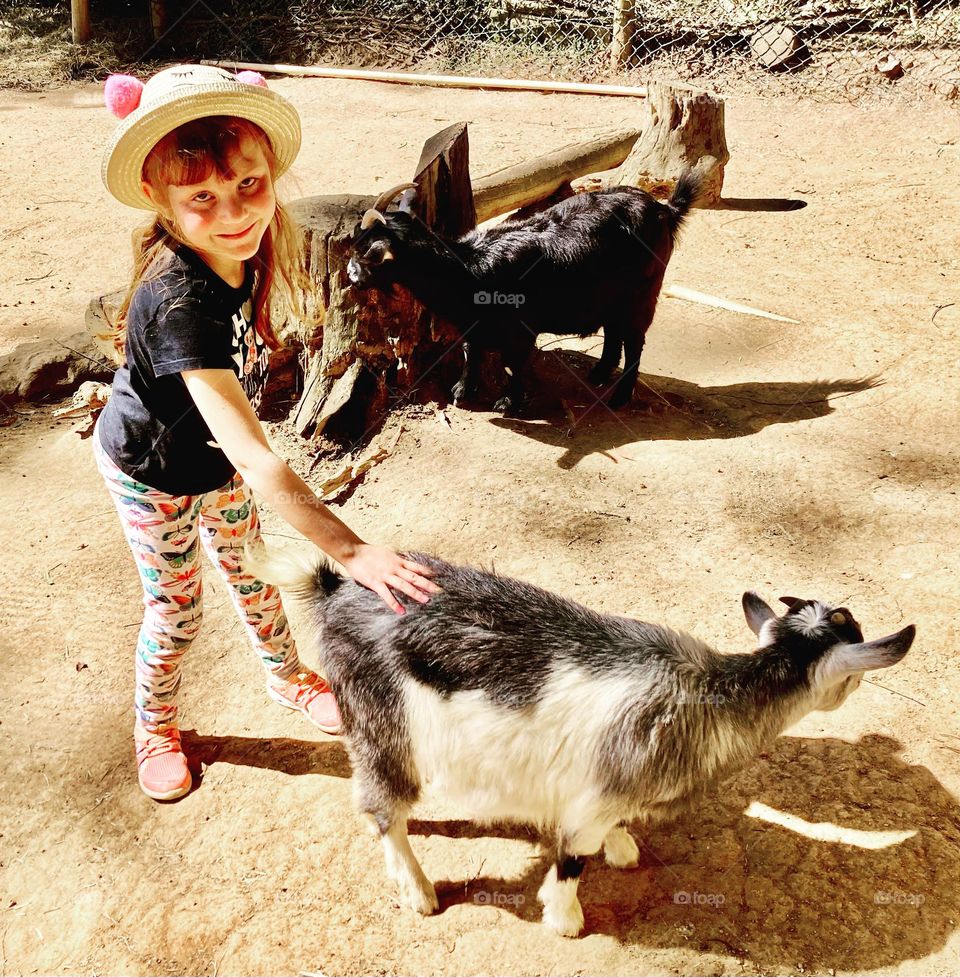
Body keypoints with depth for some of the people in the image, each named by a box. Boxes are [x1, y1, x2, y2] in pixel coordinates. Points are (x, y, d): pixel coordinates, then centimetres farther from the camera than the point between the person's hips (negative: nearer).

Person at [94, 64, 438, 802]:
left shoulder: (242, 253, -20)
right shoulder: (181, 304, -42)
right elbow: (256, 460, -48)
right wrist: (354, 553, -50)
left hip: (215, 457, 6)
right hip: (152, 474, -6)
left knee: (251, 570, 21)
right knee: (177, 609, 12)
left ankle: (289, 679, 47)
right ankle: (155, 726, 41)